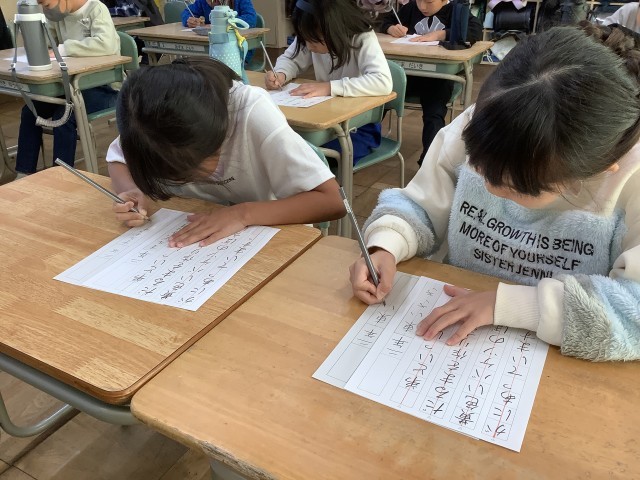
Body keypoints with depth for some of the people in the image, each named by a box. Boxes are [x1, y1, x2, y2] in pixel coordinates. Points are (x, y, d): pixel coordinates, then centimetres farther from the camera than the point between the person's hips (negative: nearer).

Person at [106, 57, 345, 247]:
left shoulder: (253, 112, -29)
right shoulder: (156, 116, -19)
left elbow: (331, 201, -29)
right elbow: (118, 159, -1)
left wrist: (244, 213, -37)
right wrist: (132, 193, -21)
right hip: (192, 235, 3)